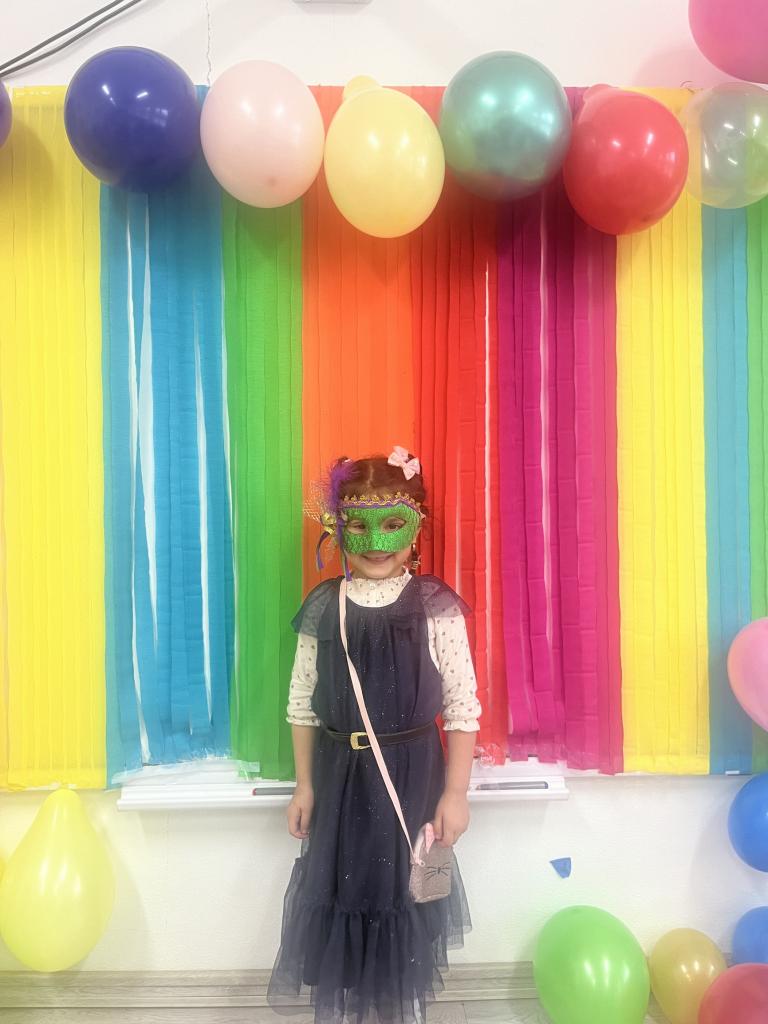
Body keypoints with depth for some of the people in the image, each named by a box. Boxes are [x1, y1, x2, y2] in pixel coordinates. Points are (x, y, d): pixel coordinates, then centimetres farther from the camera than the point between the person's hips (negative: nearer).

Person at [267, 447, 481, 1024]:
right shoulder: (323, 608, -5)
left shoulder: (436, 608, -11)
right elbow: (304, 703, 2)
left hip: (412, 771, -2)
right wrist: (305, 783, 3)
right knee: (337, 896, 14)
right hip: (339, 772, 2)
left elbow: (462, 706, -8)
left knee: (405, 898, 14)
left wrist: (455, 792, -9)